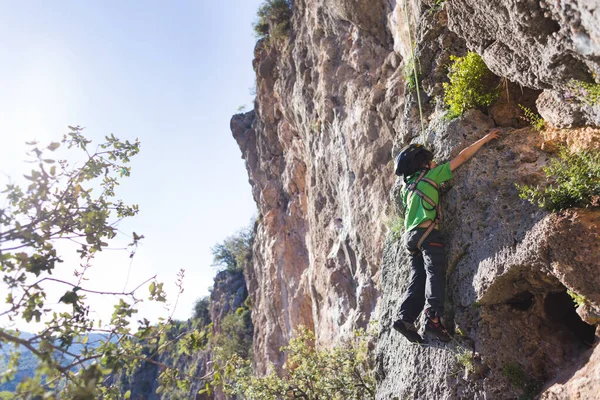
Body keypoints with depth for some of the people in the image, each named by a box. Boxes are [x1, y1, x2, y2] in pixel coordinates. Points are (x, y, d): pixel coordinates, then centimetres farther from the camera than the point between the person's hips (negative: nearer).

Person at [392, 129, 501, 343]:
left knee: (418, 279, 5)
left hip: (411, 236, 7)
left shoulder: (408, 186, 22)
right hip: (428, 233, -7)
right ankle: (433, 319, -24)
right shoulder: (431, 175, 5)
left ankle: (405, 318, -5)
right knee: (435, 275, -12)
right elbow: (462, 157, 8)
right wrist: (485, 139, 16)